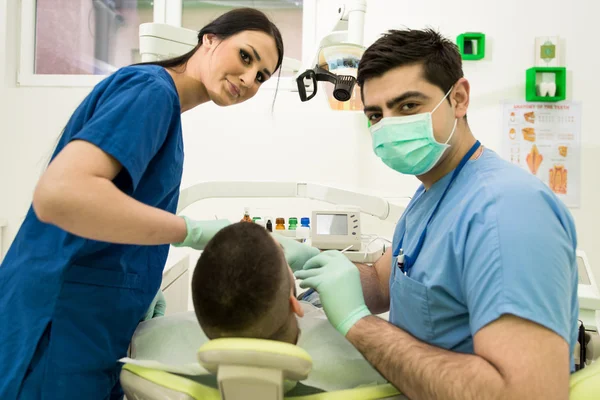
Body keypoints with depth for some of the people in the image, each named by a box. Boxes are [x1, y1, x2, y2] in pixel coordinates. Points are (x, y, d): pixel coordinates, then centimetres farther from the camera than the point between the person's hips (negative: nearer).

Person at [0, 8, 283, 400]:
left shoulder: (162, 103, 12)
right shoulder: (152, 88, -15)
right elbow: (58, 193, -30)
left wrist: (144, 289, 4)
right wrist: (194, 231, -24)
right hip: (59, 328, -9)